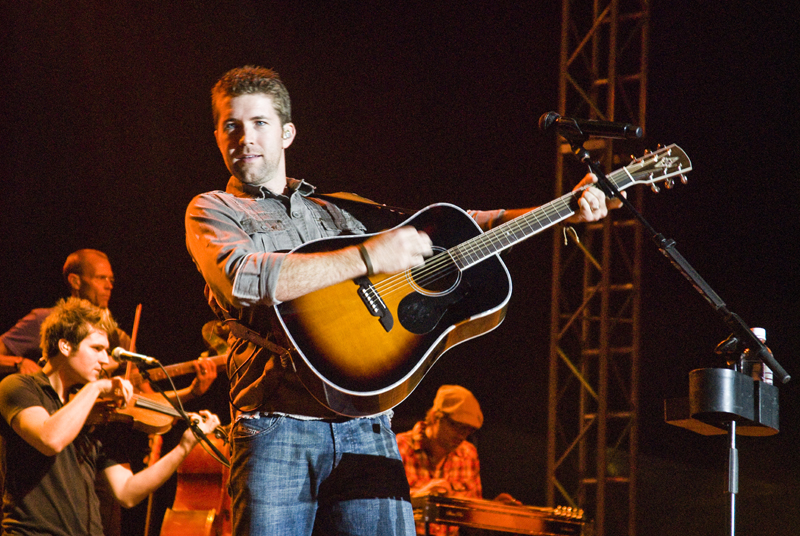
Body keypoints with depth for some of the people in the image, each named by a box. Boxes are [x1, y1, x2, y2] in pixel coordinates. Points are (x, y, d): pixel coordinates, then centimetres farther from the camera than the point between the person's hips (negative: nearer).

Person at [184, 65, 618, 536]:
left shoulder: (332, 212, 24)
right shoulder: (213, 211, 10)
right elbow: (244, 278, -13)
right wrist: (368, 257, -12)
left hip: (365, 429, 3)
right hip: (278, 427, -3)